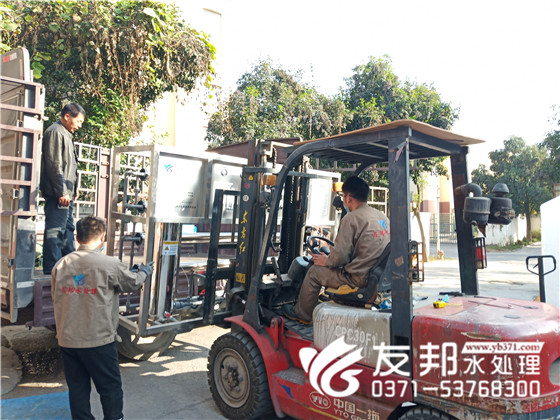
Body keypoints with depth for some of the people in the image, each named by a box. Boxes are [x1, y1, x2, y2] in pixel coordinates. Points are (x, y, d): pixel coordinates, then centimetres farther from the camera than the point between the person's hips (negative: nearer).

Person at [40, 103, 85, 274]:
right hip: (58, 194, -11)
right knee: (55, 231, -7)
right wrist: (62, 192, -21)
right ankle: (52, 271, -2)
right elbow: (54, 165, -18)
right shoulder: (55, 132, -10)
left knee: (68, 228, 16)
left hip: (66, 193, 11)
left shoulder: (65, 134, 21)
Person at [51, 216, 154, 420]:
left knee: (77, 389, 16)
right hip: (99, 341, -5)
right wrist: (144, 272, 23)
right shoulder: (110, 264, -15)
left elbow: (56, 297, 12)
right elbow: (134, 283, 2)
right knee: (110, 388, 11)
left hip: (67, 340, 5)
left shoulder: (60, 265, -1)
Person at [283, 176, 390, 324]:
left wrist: (326, 261, 4)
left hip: (359, 278, -9)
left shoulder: (351, 218, -15)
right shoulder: (382, 216, 10)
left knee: (314, 272, 9)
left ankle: (301, 314, 26)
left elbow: (340, 257, -19)